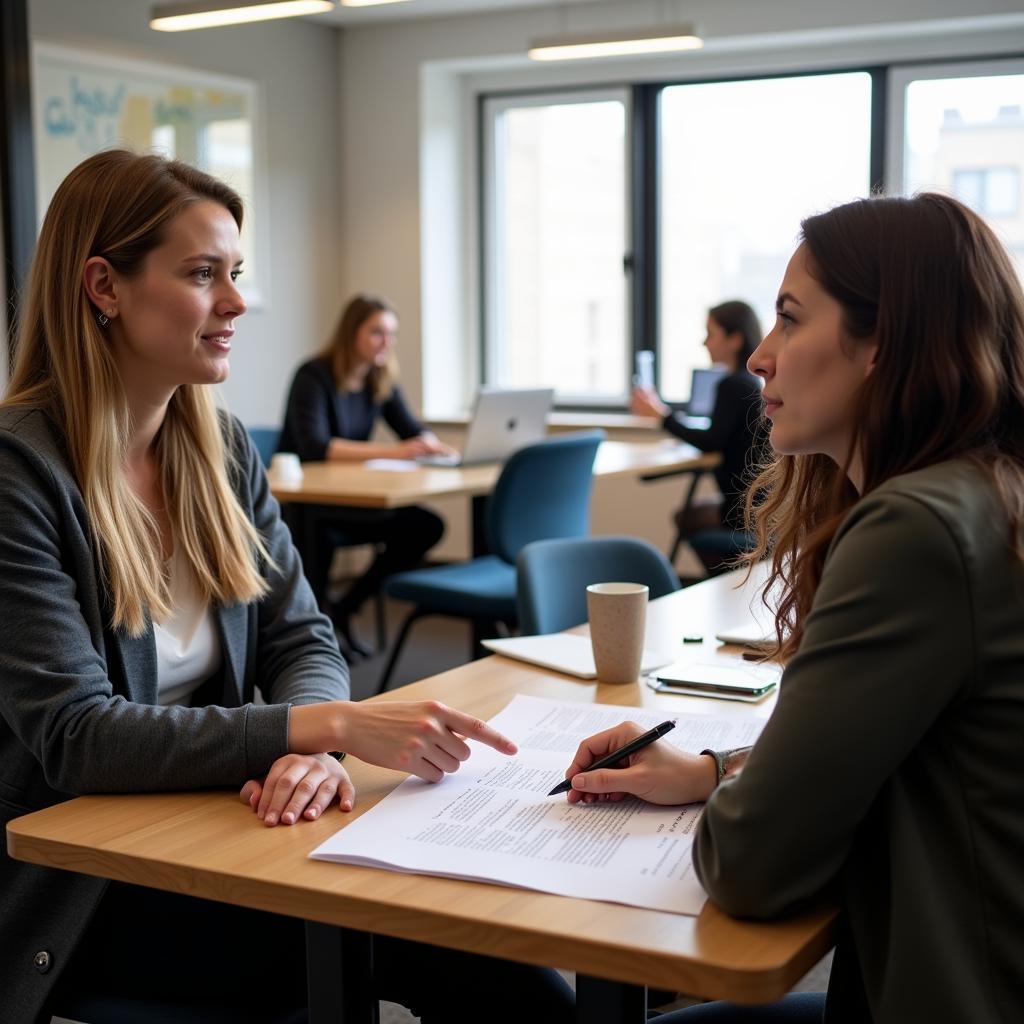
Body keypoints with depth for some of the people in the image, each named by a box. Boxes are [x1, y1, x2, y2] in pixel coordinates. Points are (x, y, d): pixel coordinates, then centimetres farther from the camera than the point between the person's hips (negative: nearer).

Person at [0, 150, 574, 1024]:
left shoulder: (221, 448, 6)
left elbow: (302, 641, 3)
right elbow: (72, 737, -21)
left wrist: (313, 744, -21)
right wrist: (328, 726, -28)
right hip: (72, 892, -5)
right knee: (420, 943, -20)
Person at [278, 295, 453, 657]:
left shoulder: (381, 381, 7)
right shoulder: (313, 377, -15)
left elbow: (414, 431, 6)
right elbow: (314, 447, -28)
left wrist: (430, 444, -21)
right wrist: (393, 451, -34)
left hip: (346, 498, 7)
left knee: (428, 526, -12)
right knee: (322, 531, -39)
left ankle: (343, 609, 1)